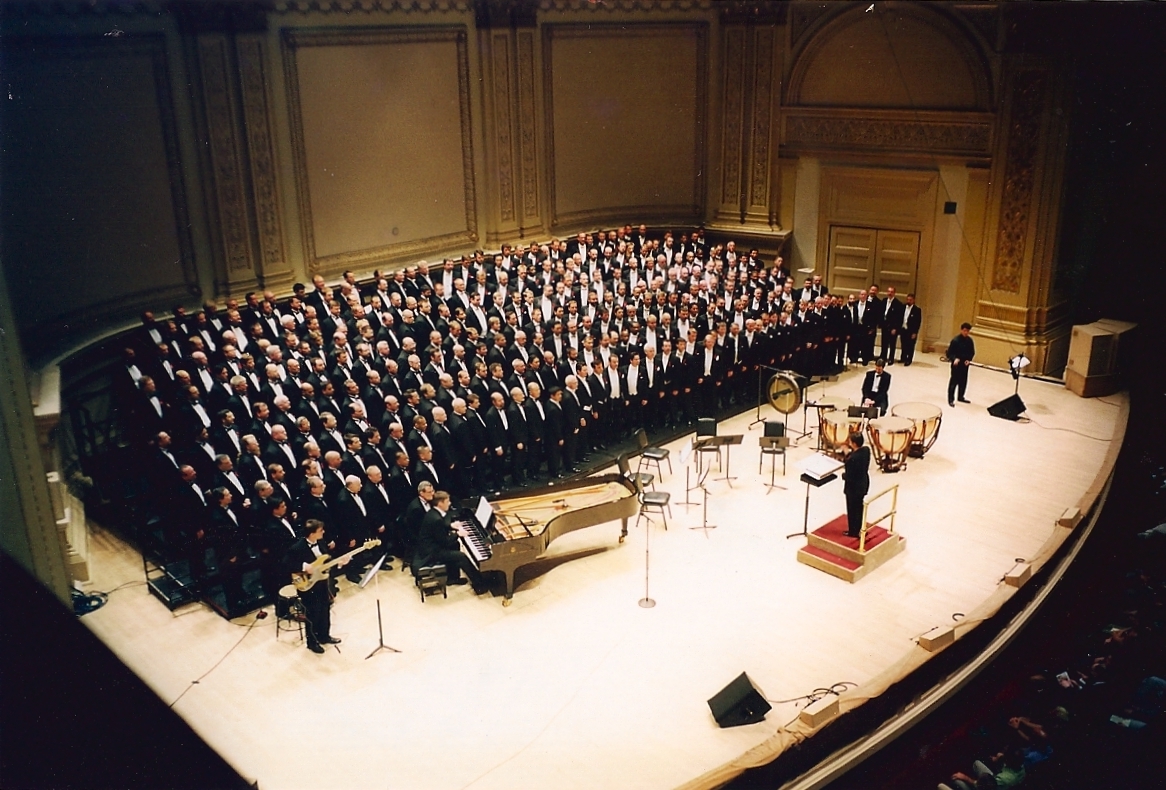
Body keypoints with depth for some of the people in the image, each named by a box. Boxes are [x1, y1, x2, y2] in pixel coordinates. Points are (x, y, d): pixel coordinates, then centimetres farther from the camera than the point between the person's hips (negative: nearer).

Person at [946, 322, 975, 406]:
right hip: (956, 364, -5)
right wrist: (954, 359, -26)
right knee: (954, 381, -4)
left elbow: (972, 353, 10)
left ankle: (961, 397, 32)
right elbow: (949, 352, -10)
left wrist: (968, 360, -7)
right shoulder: (955, 340, -13)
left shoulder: (970, 340, 1)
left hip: (965, 364, 5)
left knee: (963, 381, 16)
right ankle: (951, 399, 1)